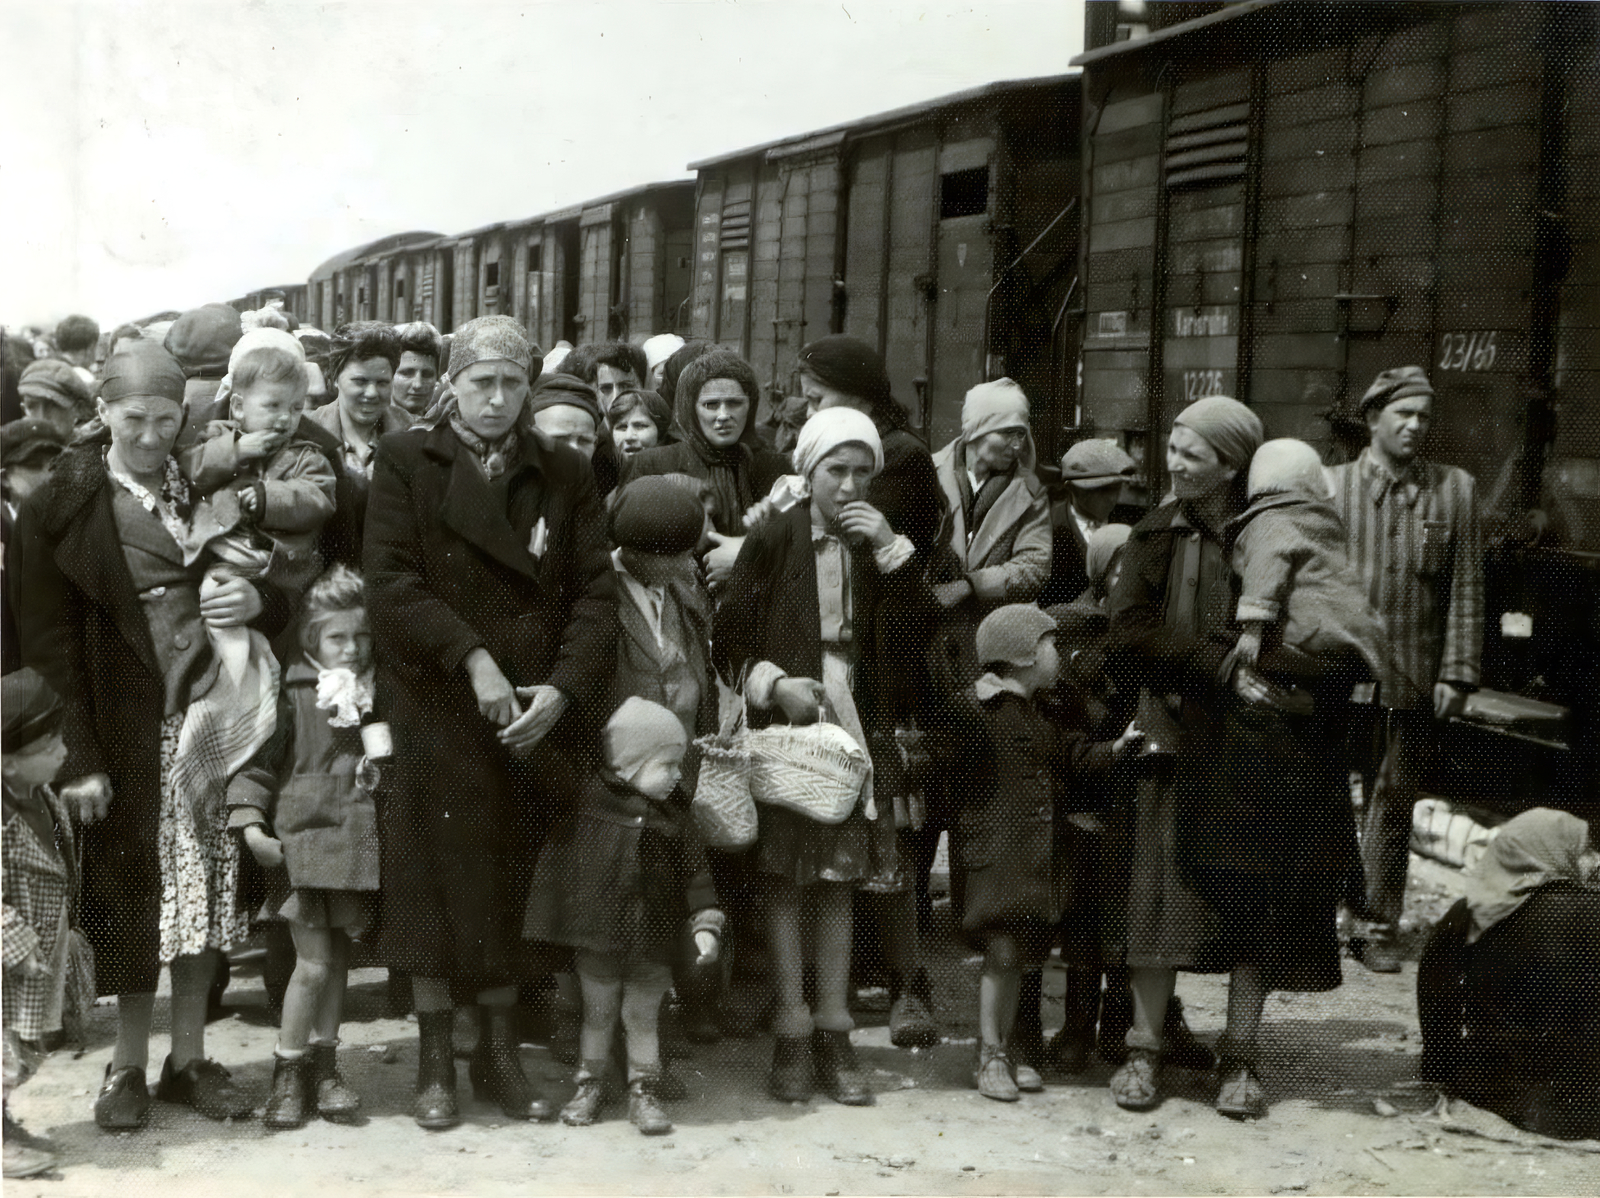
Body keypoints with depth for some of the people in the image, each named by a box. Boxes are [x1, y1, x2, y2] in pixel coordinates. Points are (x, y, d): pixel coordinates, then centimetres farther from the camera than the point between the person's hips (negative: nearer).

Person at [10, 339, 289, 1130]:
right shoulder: (62, 507, -2)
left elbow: (284, 597, 14)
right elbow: (48, 640, -6)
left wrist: (257, 600, -11)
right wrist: (80, 756, -12)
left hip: (212, 711, 3)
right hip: (127, 726, -3)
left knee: (205, 883, 5)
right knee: (130, 887, 2)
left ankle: (189, 1059, 18)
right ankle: (129, 1064, 17)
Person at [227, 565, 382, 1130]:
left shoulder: (377, 696, 8)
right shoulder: (294, 695, -5)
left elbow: (393, 763, 22)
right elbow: (258, 762, -4)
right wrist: (251, 824, -12)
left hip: (358, 844, 4)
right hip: (303, 837, -4)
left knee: (338, 960, 11)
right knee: (313, 963, -6)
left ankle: (324, 1066, 23)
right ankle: (287, 1075, 9)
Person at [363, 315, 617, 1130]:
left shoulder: (564, 475, 10)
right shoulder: (405, 463, 3)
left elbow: (595, 590, 3)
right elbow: (391, 582, -8)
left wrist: (563, 687, -11)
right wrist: (472, 659, -17)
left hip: (533, 721, 2)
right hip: (434, 714, -2)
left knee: (511, 887, 7)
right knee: (435, 883, 2)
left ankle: (499, 1052, 19)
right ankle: (435, 1059, 14)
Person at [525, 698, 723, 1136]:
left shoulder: (674, 813, -1)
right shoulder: (589, 800, -9)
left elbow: (694, 871, 3)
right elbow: (556, 860, 0)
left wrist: (705, 924, -5)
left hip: (652, 941, 1)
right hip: (597, 935, -1)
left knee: (642, 1017, 10)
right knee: (597, 1014, 13)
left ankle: (643, 1092, 22)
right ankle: (590, 1086, 28)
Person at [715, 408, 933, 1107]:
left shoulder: (879, 545, 8)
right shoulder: (772, 540, -2)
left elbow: (918, 631, -3)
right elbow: (730, 640, -2)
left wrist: (891, 549, -10)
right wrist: (775, 684, -16)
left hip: (854, 725, 3)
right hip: (786, 725, -3)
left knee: (840, 879, 6)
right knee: (787, 878, -2)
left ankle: (834, 1035, 10)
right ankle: (792, 1035, 3)